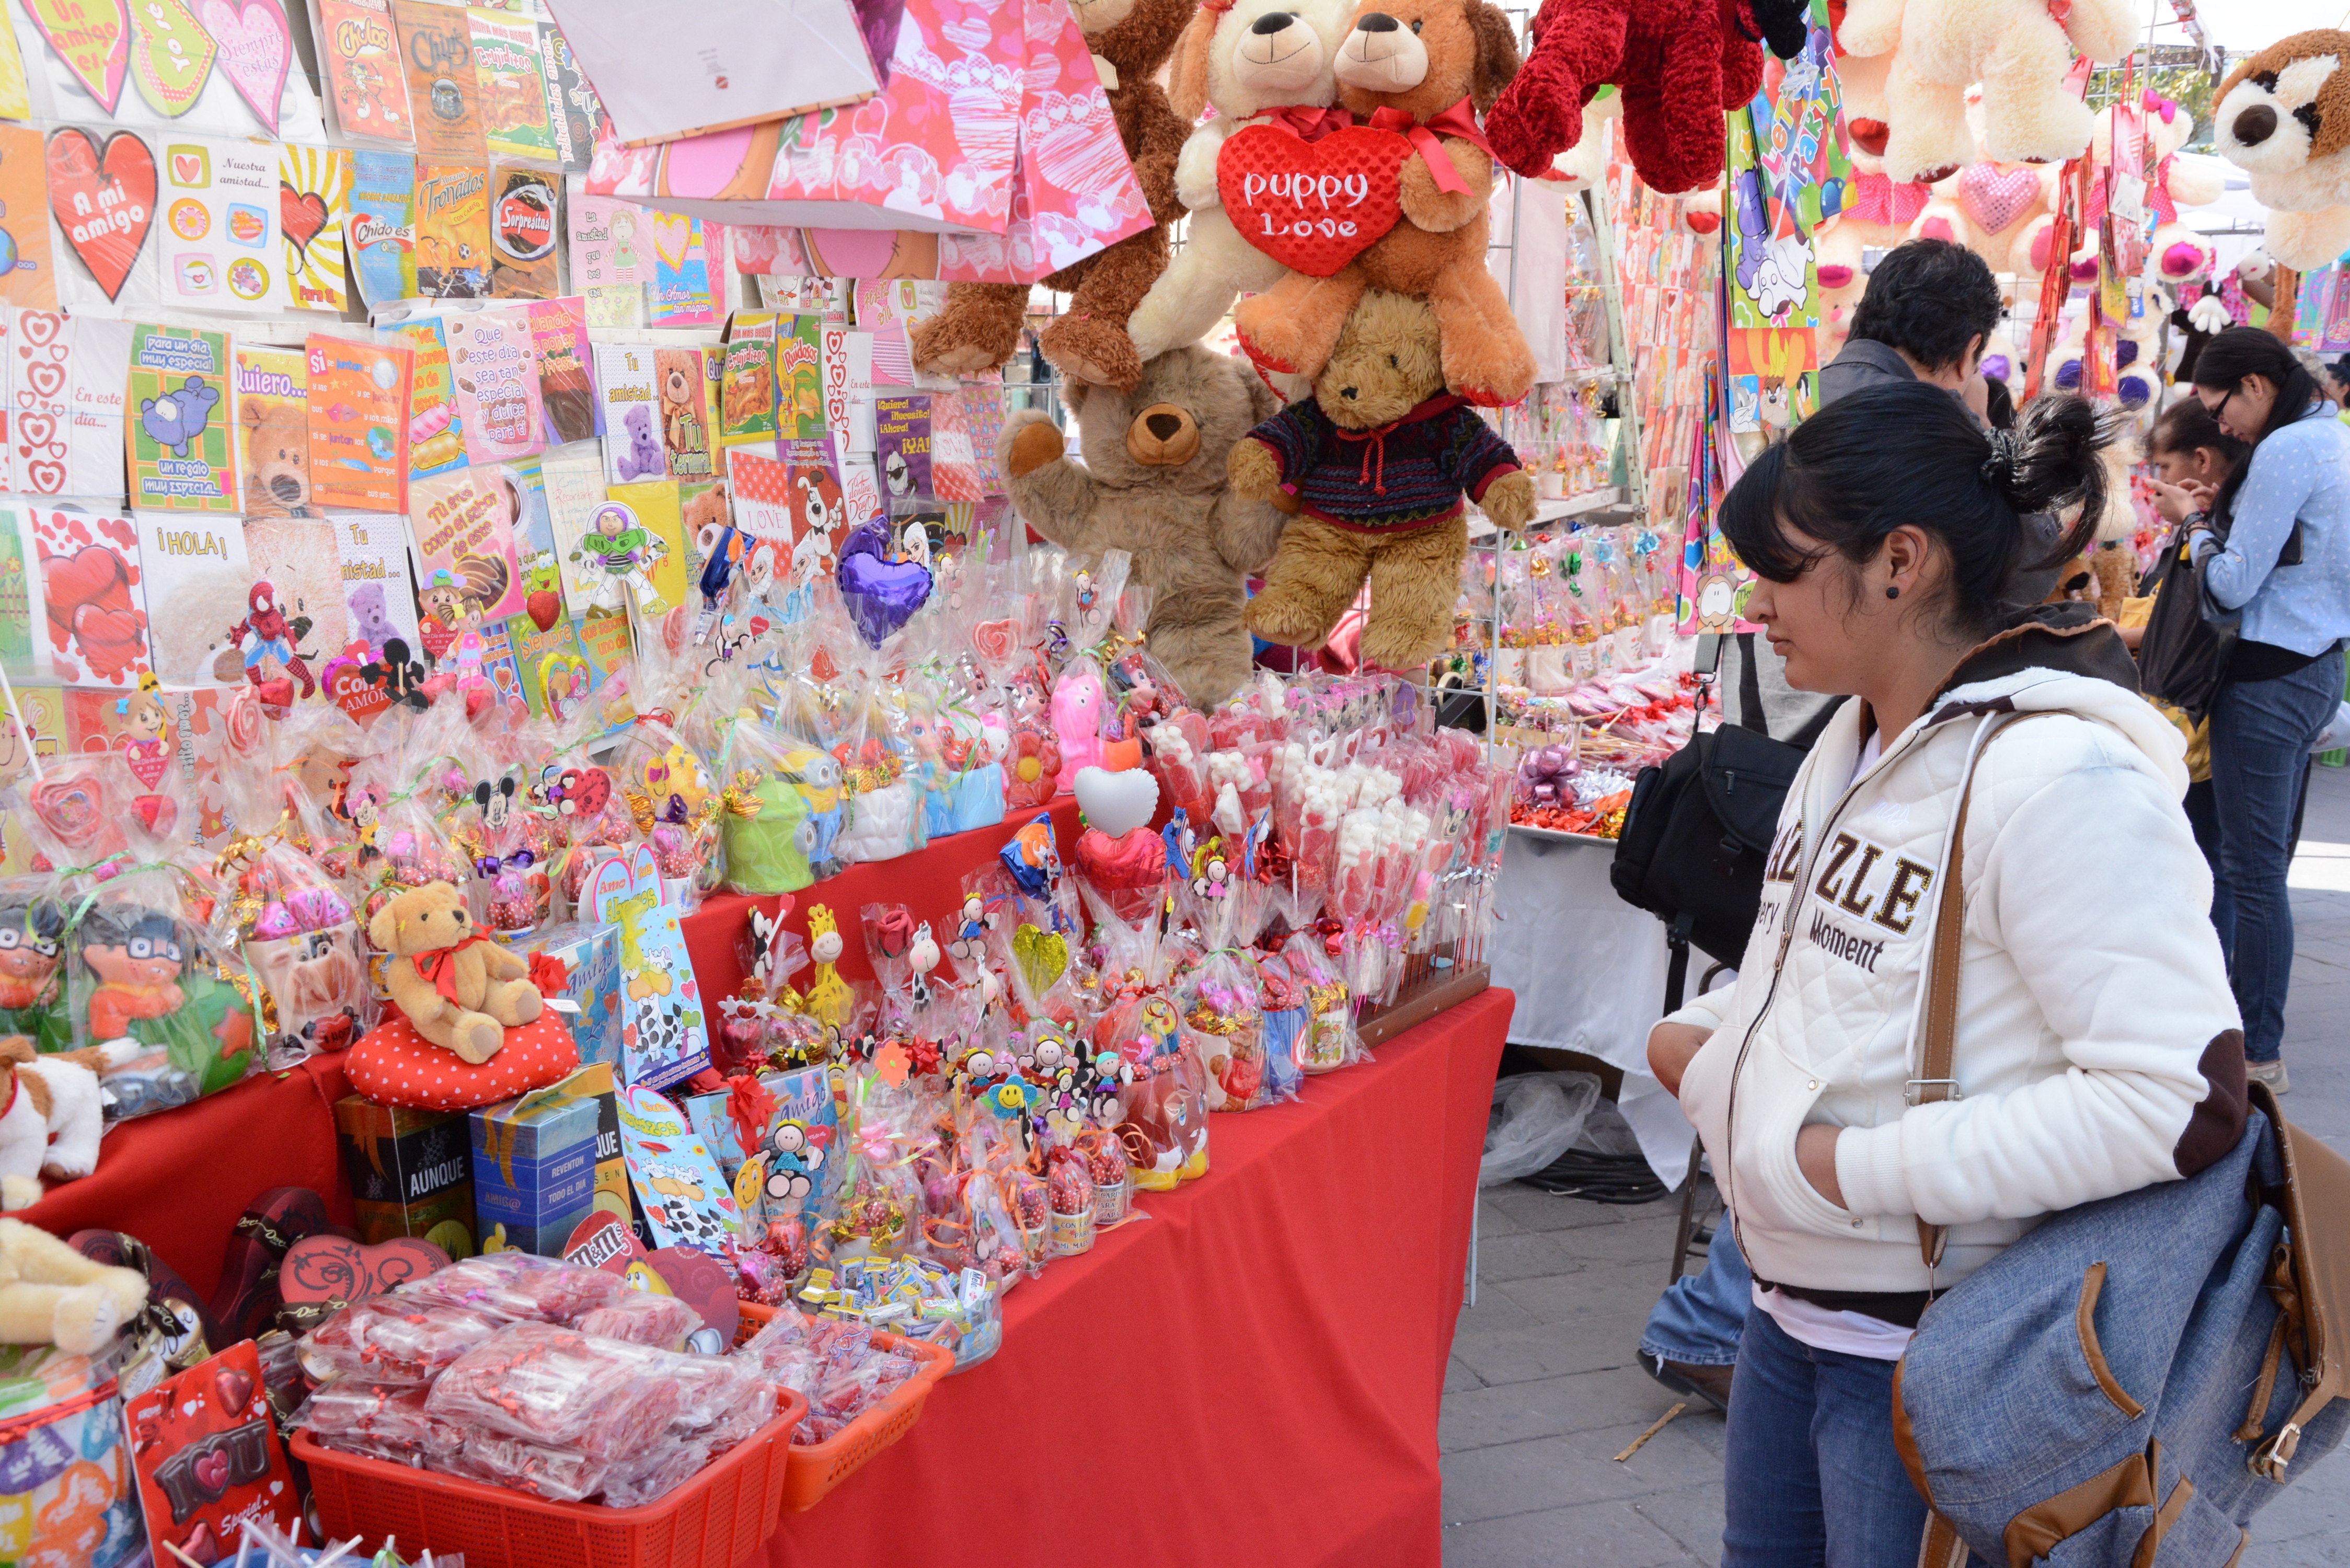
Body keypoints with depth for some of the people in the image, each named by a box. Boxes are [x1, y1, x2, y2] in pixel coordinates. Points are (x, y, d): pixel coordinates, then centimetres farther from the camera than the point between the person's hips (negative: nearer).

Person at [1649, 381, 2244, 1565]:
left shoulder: (2058, 780, -23)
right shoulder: (1861, 737, 6)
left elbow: (2184, 1098, -28)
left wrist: (1863, 1166, -25)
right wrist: (1707, 1032, 2)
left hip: (1930, 1348, -8)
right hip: (1795, 1308, 9)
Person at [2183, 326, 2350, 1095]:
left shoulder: (2285, 450, -16)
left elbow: (2234, 584, -16)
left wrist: (2199, 527, 2)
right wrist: (2225, 514, 9)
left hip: (2269, 679, -10)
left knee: (2254, 869, -4)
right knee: (2267, 860, 15)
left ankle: (2260, 1053, 2)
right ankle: (2248, 1019, 24)